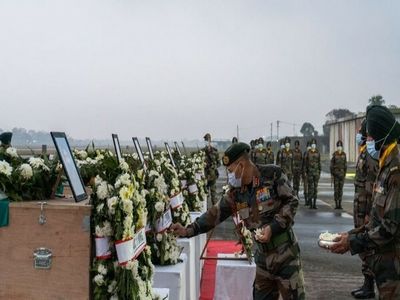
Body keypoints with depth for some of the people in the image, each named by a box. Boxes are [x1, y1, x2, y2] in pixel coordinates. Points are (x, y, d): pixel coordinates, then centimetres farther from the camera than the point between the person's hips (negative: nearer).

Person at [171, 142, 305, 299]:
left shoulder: (273, 174, -12)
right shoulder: (235, 192, 2)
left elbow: (291, 202, -9)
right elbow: (215, 213, 3)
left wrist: (273, 227, -19)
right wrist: (188, 230, -5)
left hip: (285, 252, -5)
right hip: (263, 256, 5)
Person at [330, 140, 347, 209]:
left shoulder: (344, 154, 5)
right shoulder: (334, 154, -4)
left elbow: (345, 164, 9)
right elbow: (331, 164, -3)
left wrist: (345, 173, 5)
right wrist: (331, 174, -6)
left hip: (342, 173, 3)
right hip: (335, 172, -3)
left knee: (341, 189, 5)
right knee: (336, 188, -3)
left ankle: (340, 204, 10)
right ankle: (336, 204, 3)